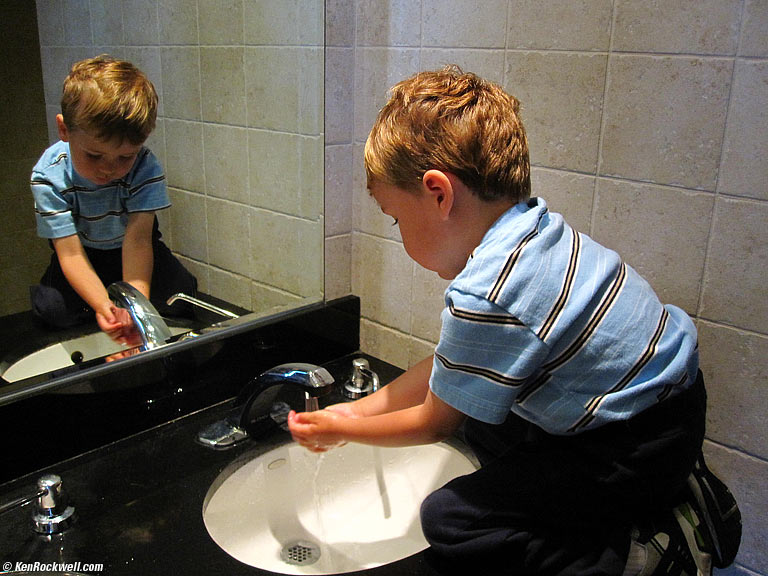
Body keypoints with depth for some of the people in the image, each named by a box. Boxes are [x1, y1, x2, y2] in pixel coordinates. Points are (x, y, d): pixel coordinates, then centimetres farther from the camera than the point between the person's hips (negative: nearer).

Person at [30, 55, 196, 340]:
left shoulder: (145, 167, -29)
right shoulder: (49, 175, -28)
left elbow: (137, 239, -36)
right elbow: (70, 252, -32)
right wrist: (102, 305, -49)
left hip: (128, 249, 0)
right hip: (86, 254, 0)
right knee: (53, 309, -24)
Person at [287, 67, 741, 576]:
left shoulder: (486, 300, -30)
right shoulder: (530, 231, 0)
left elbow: (434, 423, -10)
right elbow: (449, 366, 9)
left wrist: (342, 431, 6)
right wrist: (356, 409, 12)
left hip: (642, 450, -9)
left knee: (449, 520, -9)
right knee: (477, 415, 21)